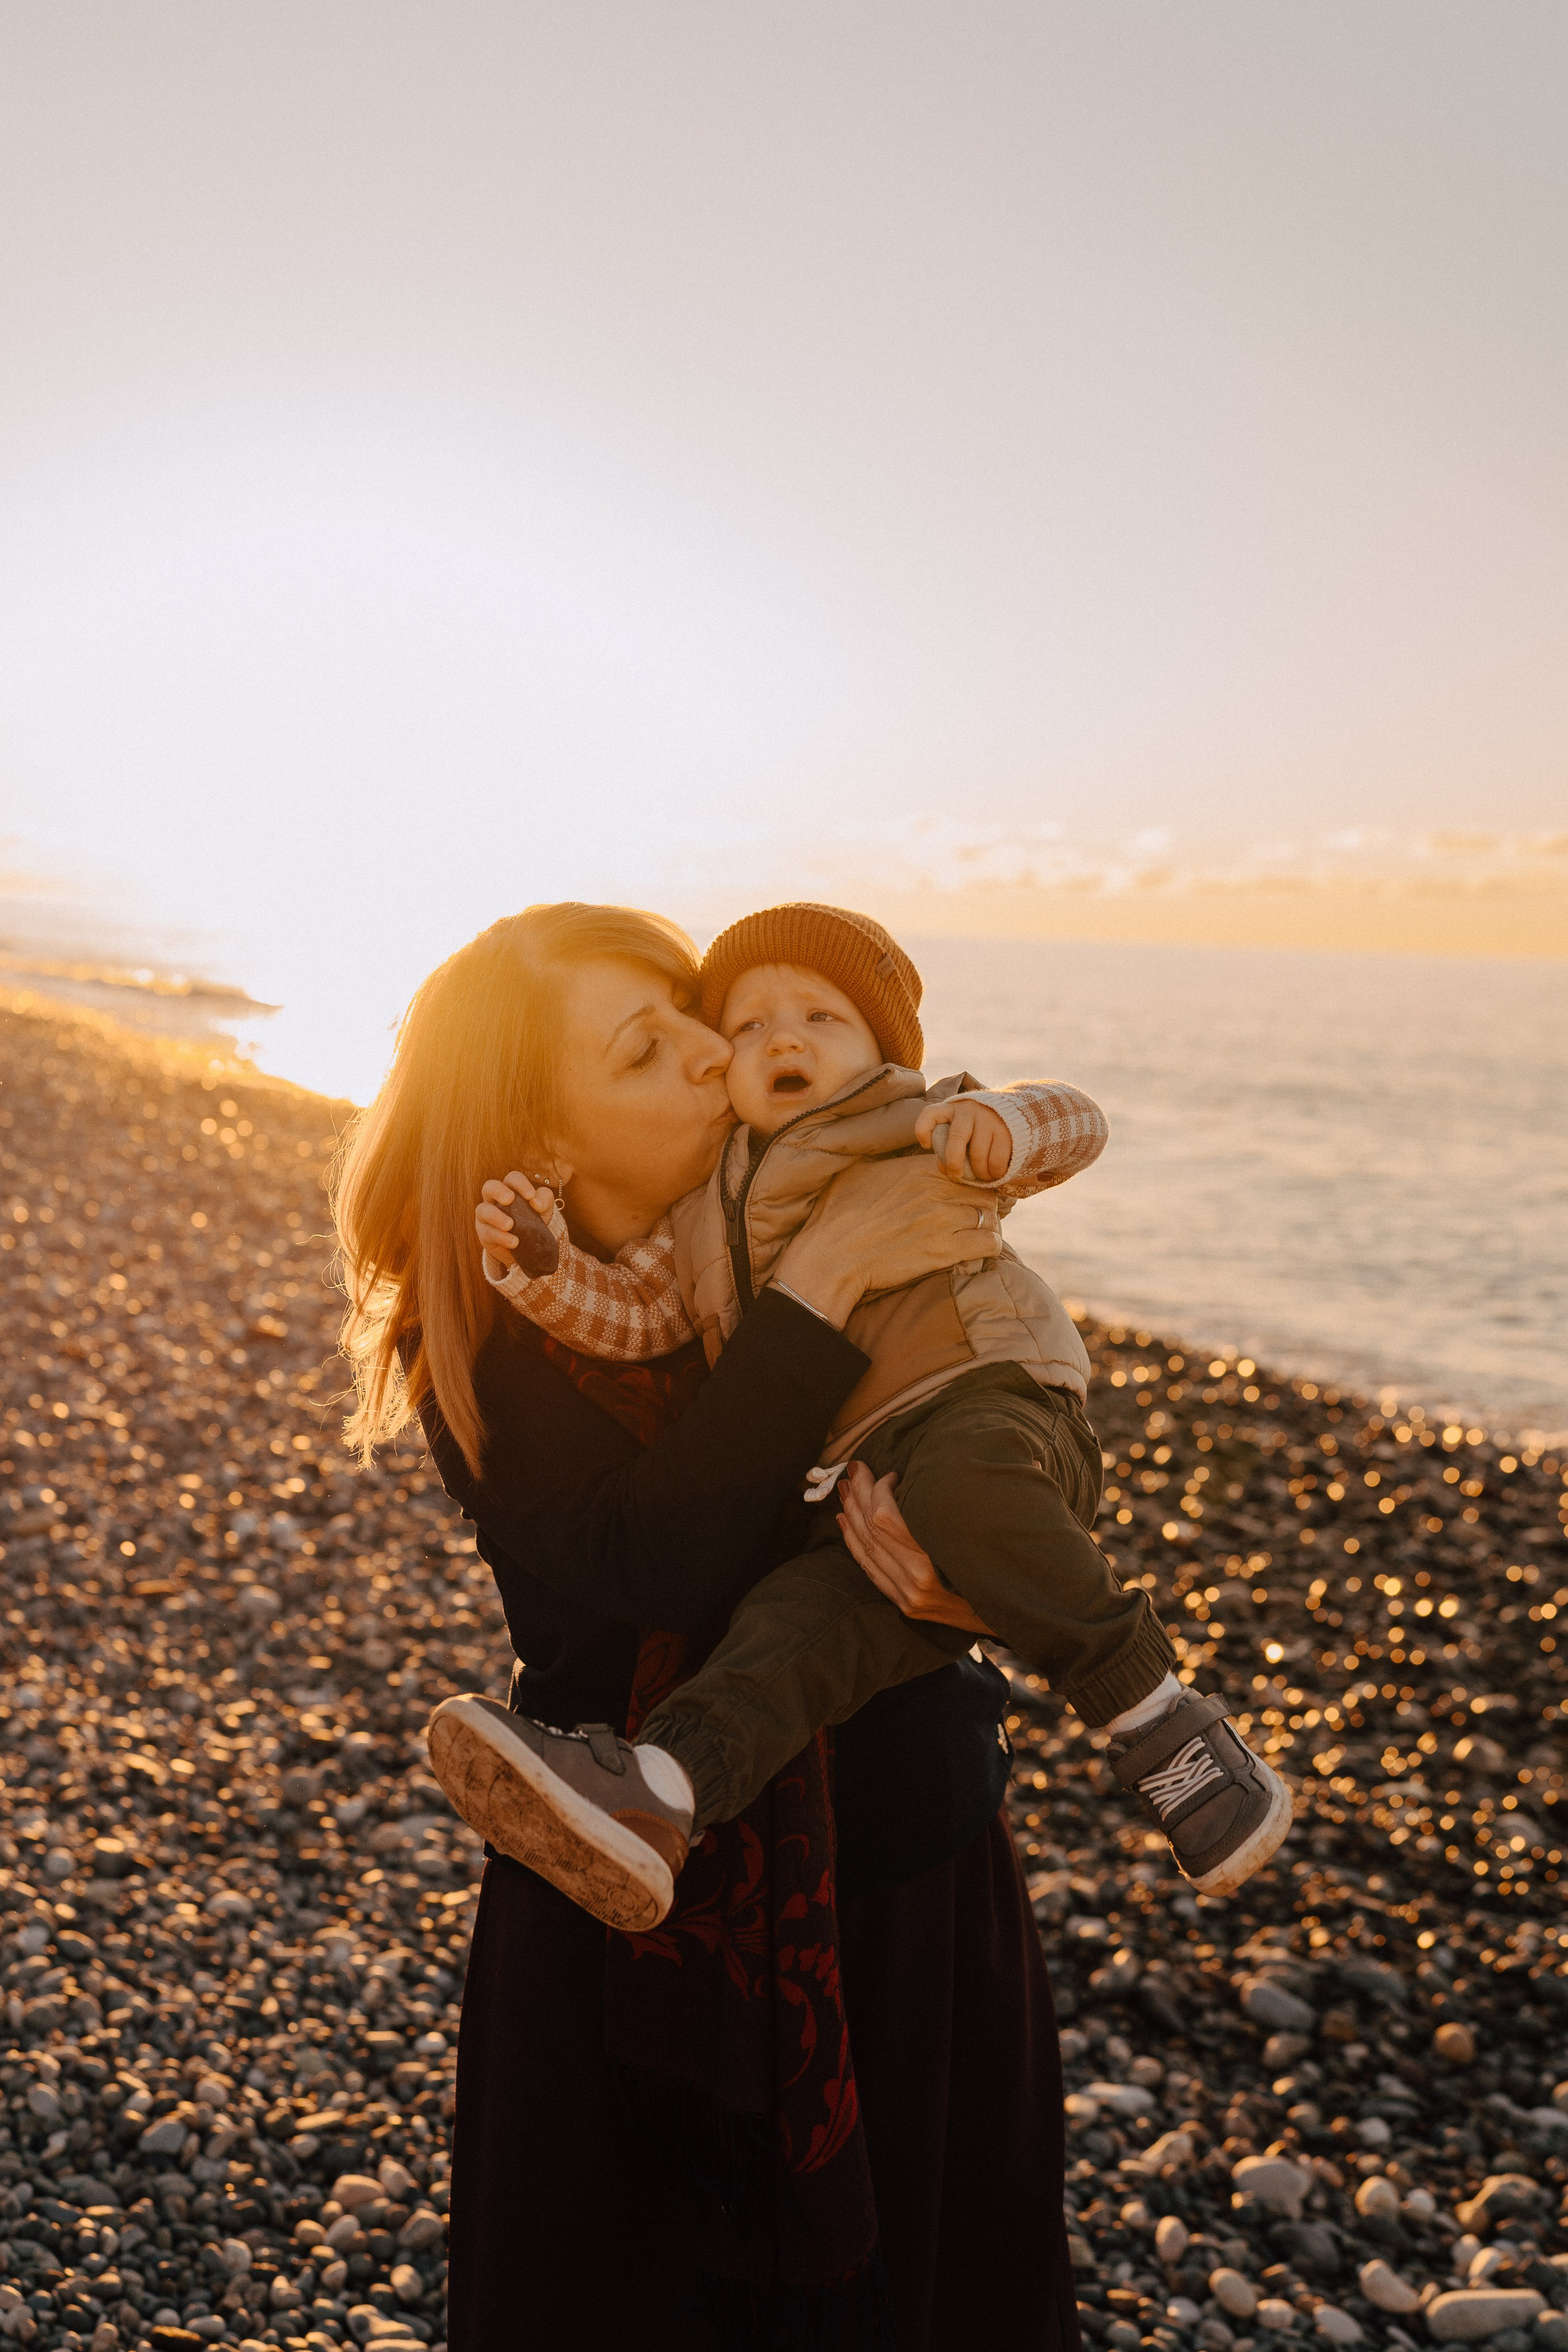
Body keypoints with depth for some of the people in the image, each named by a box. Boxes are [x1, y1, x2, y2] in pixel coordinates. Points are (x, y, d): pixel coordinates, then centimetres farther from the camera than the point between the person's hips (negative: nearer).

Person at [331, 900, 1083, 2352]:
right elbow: (662, 1563, -31)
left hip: (907, 1869, 4)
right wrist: (820, 1283, -31)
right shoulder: (480, 1346, -14)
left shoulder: (809, 1223, -6)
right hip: (647, 1912, -3)